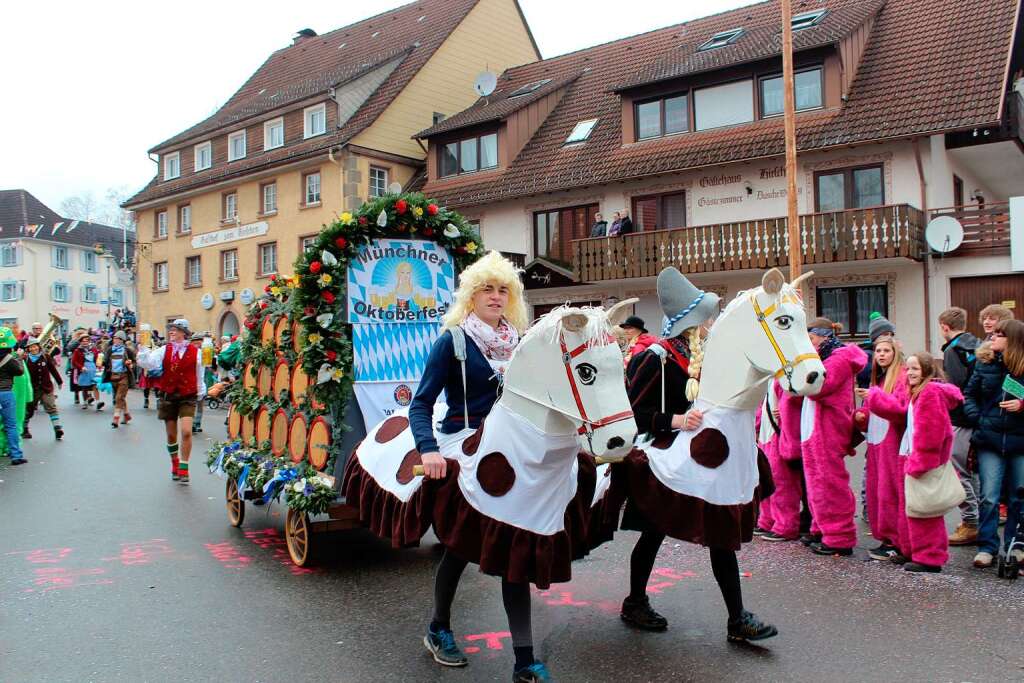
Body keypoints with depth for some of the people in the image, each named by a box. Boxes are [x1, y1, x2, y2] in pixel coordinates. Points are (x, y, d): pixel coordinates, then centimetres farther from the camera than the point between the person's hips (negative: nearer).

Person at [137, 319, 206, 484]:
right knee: (171, 435, 12)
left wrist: (200, 393, 14)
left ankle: (184, 468, -3)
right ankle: (175, 464, 34)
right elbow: (146, 363, -8)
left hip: (187, 397, -2)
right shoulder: (164, 350, 2)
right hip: (168, 396, 2)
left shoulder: (195, 352, -2)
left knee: (186, 432, -16)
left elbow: (199, 375, 7)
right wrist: (143, 348, -22)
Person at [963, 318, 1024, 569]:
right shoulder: (985, 364, 2)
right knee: (989, 498, 0)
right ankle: (987, 547, 7)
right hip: (990, 441, 1)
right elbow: (969, 395, 9)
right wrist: (976, 418, -4)